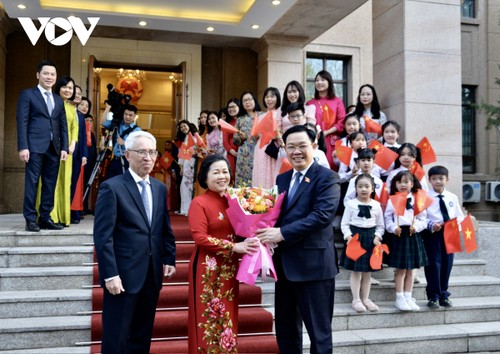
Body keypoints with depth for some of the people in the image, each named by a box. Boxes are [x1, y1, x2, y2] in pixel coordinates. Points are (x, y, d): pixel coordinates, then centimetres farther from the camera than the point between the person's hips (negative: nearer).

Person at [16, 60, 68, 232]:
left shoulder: (59, 100, 20)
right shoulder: (27, 94, 5)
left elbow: (63, 126, 16)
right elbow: (22, 121, -3)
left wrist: (64, 147, 5)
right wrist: (23, 146, -12)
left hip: (54, 148, 5)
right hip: (35, 146, -5)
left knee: (50, 185, 5)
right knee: (32, 183, -2)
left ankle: (45, 218, 12)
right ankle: (31, 219, 3)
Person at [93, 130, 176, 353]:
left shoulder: (160, 188, 11)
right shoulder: (112, 187, -9)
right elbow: (102, 236, -13)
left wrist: (169, 259, 6)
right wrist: (110, 275, -17)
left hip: (152, 275, 6)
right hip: (124, 275, -6)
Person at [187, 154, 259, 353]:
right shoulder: (199, 203, -9)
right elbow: (200, 238, -18)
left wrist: (250, 241, -6)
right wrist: (234, 247, -21)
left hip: (229, 269, 6)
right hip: (208, 269, -6)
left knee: (228, 319, 12)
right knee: (209, 320, 2)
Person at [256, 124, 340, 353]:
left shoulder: (327, 177, -8)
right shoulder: (282, 179, 13)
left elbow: (323, 214, -21)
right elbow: (276, 214, 13)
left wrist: (282, 233, -24)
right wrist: (269, 234, -10)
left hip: (313, 263, -7)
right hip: (285, 264, 7)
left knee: (318, 330, 6)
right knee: (285, 330, 18)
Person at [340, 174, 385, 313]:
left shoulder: (376, 205, 3)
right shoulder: (351, 204, -5)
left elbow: (380, 225, 8)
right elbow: (344, 223, -4)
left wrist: (377, 236, -7)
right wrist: (348, 236, -18)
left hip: (370, 237, 3)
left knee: (368, 271, 10)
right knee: (355, 270, 1)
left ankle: (365, 299, 22)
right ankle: (356, 300, 10)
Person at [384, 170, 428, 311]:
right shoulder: (392, 200, 2)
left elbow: (423, 218, 3)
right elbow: (388, 218, -1)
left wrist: (416, 226, -15)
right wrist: (394, 228, -17)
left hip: (414, 235, 2)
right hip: (399, 235, -2)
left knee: (411, 269, 10)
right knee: (400, 269, 2)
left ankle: (408, 297, 20)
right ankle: (400, 298, 10)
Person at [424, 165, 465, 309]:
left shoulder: (453, 197, 7)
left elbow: (460, 216, 10)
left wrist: (455, 224, -10)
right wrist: (431, 225, -22)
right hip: (432, 234, -4)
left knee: (447, 264, 9)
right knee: (433, 264, -3)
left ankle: (444, 295, 23)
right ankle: (433, 297, 8)